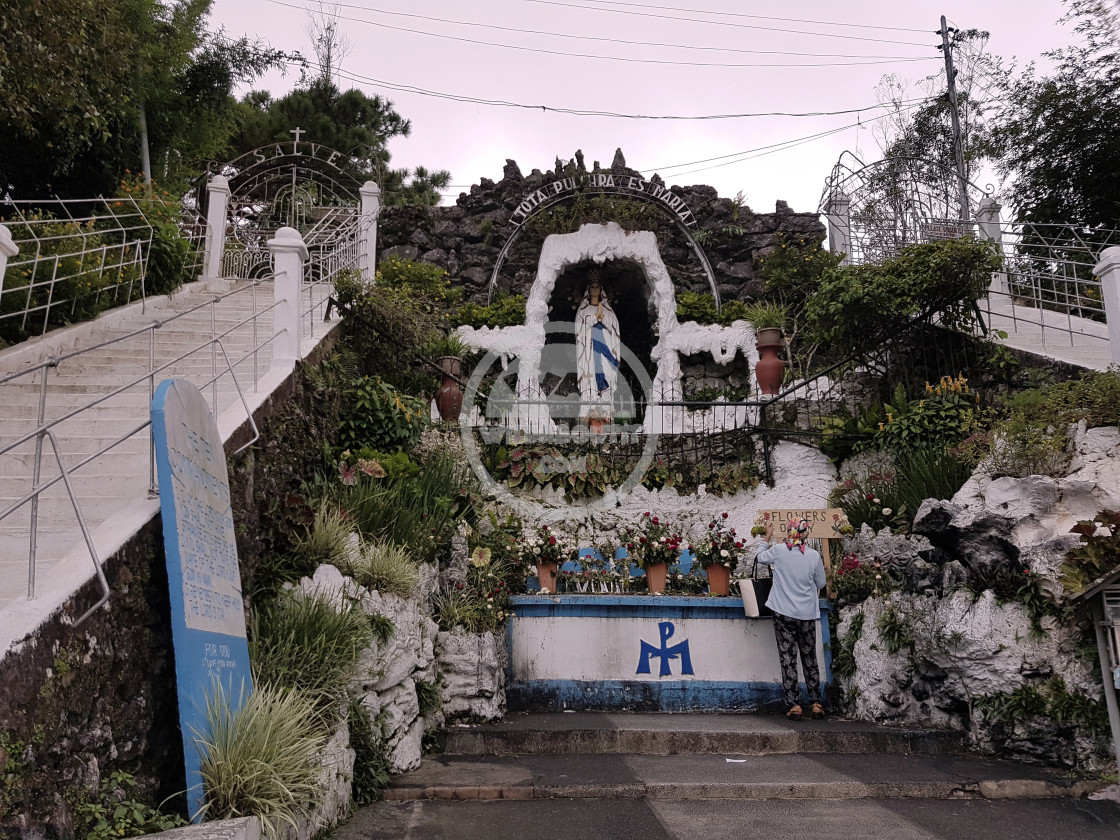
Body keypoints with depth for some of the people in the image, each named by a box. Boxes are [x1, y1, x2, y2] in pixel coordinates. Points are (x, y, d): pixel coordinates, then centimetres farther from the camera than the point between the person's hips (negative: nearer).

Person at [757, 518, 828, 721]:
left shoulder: (778, 550, -7)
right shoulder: (814, 556, -6)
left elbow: (761, 558, 14)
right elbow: (820, 584, 6)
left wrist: (768, 538, 26)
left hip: (783, 613, -1)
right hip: (807, 614, 1)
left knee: (788, 659, 2)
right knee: (810, 659, 14)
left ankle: (794, 705, 0)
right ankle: (816, 704, 17)